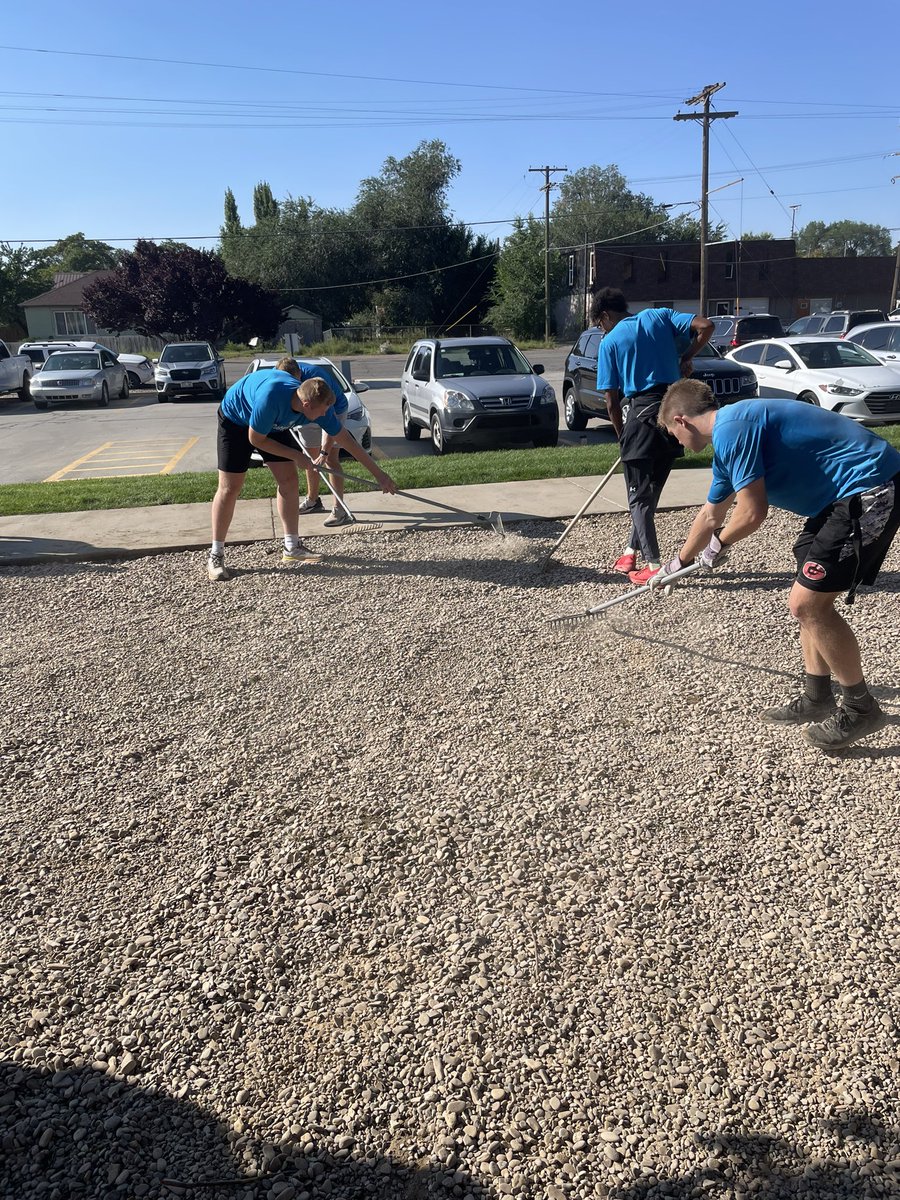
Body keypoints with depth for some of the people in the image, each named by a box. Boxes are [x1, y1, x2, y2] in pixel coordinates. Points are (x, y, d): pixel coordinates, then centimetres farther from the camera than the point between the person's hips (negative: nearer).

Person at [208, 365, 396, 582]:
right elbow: (256, 439, -27)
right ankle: (215, 556, 2)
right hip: (235, 419, -6)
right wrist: (296, 456, -21)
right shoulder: (272, 397, -42)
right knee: (230, 488, -8)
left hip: (273, 423, 6)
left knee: (289, 480, -3)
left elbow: (345, 440, -14)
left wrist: (378, 473, -11)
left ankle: (292, 547, 8)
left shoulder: (319, 405, -24)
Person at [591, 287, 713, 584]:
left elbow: (612, 402, 1)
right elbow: (706, 326, 1)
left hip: (642, 414, -5)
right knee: (650, 491, 15)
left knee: (640, 497, 1)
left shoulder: (610, 342, 3)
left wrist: (622, 437, 12)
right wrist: (686, 358, 13)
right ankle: (632, 551, 24)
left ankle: (654, 565, -5)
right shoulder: (659, 316, 13)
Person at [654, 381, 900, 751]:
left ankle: (861, 708, 8)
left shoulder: (731, 430, -16)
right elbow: (710, 515, 31)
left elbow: (752, 513, -18)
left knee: (808, 603, -8)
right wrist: (676, 564, 45)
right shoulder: (727, 441, 17)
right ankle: (817, 697, 26)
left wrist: (718, 543, 4)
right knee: (811, 597, 15)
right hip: (850, 491, 10)